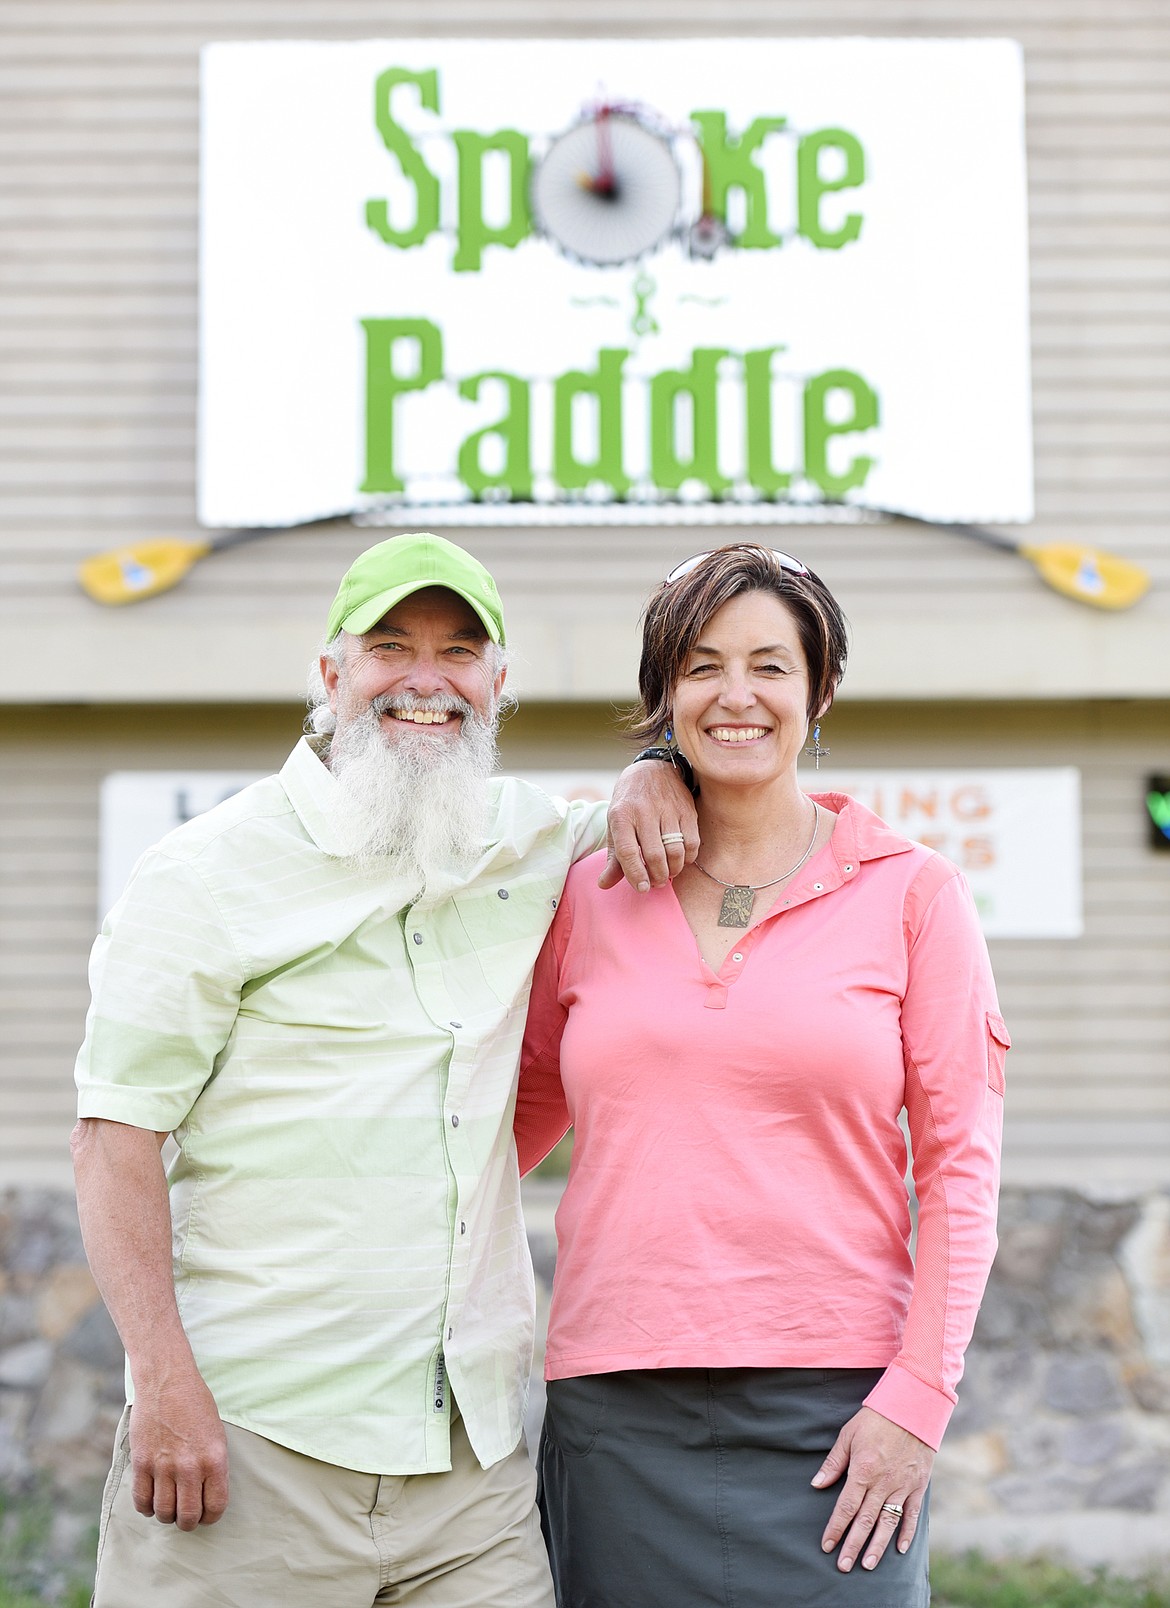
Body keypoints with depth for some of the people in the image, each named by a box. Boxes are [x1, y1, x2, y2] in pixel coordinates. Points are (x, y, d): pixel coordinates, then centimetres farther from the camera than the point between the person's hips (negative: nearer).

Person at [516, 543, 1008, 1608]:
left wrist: (918, 1396, -6)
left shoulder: (910, 893, 4)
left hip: (835, 1407, -2)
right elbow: (527, 1102, 21)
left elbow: (959, 1160, 1)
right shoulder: (589, 895, 9)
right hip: (618, 1407, 2)